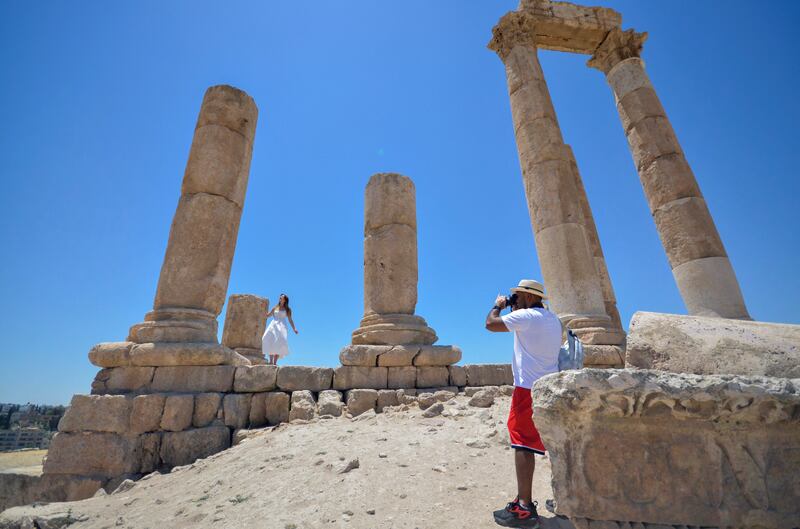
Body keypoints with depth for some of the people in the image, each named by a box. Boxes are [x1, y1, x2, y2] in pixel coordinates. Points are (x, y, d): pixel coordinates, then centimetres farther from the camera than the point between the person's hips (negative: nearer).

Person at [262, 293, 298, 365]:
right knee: (270, 341, -18)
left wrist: (294, 328, -1)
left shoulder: (288, 310, 12)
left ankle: (275, 362, -19)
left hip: (282, 326, -2)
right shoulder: (275, 308, 18)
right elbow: (267, 315, 25)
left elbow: (290, 320, 8)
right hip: (273, 325, 2)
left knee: (279, 342, -20)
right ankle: (271, 361, -17)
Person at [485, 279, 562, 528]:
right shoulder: (553, 319, 13)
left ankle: (524, 508, -3)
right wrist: (516, 310, 21)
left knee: (523, 444, -6)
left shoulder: (525, 316, -13)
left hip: (529, 389, -9)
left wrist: (498, 305, 7)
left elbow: (491, 324, -11)